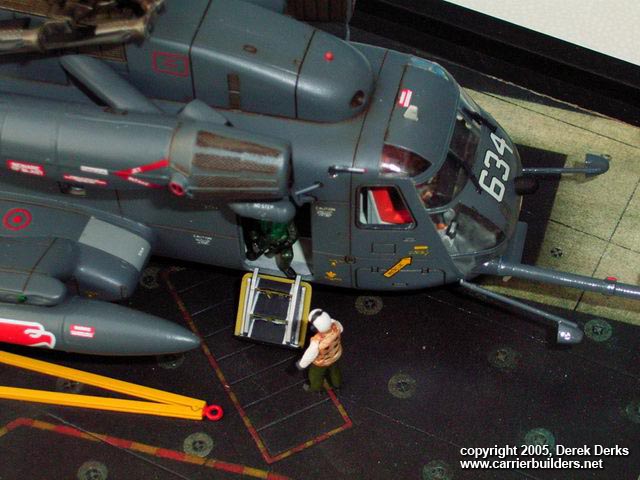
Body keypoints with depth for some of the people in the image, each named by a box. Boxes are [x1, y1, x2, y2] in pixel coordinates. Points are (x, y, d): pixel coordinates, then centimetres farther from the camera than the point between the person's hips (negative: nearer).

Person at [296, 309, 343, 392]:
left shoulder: (317, 342, -48)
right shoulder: (336, 326, -36)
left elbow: (310, 355, -28)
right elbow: (341, 328, -9)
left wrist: (301, 364, -7)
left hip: (321, 362, -4)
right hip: (336, 355, 4)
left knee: (316, 375, 30)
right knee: (334, 369, 36)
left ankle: (315, 388, 60)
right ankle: (336, 383, 64)